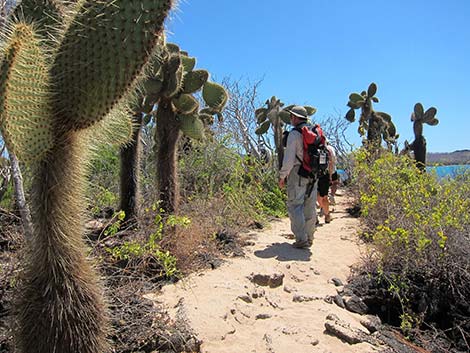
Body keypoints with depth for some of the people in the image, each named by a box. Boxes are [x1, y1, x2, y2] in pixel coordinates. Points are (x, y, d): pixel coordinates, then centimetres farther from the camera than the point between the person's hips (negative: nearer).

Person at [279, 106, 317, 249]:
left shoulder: (294, 134, -11)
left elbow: (289, 158, -15)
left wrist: (282, 176, -6)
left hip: (297, 173, -7)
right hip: (313, 175, 7)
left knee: (295, 206, -2)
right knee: (310, 207, 11)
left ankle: (301, 239, -6)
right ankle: (309, 238, 19)